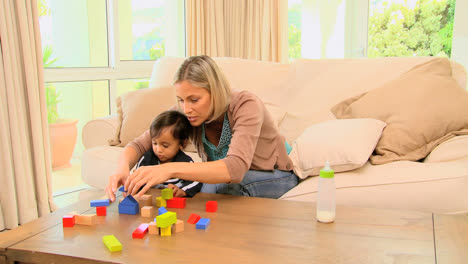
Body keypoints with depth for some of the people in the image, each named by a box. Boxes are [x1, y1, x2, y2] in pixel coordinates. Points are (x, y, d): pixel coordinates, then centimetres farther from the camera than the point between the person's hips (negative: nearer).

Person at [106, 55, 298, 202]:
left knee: (222, 183, -33)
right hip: (232, 184, 4)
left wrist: (170, 169, -56)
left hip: (274, 180, -4)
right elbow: (140, 144, -13)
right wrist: (123, 168, -38)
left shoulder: (246, 105, -31)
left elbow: (236, 168, -45)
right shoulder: (184, 112, -16)